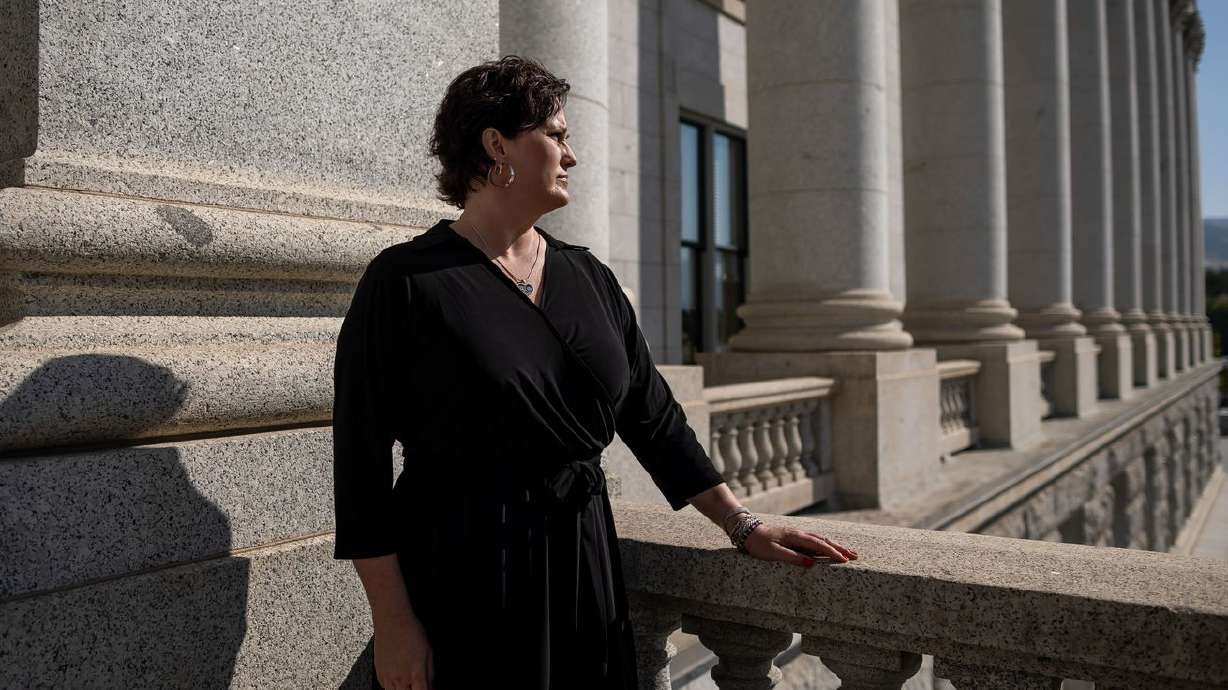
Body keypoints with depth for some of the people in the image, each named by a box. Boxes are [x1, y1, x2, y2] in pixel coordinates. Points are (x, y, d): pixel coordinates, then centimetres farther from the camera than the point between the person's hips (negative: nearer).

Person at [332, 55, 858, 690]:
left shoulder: (590, 278, 8)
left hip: (585, 567, 5)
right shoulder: (403, 281, -9)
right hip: (460, 581, -5)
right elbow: (361, 459, -10)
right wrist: (391, 623, -13)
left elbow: (654, 418, 10)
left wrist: (743, 526, 8)